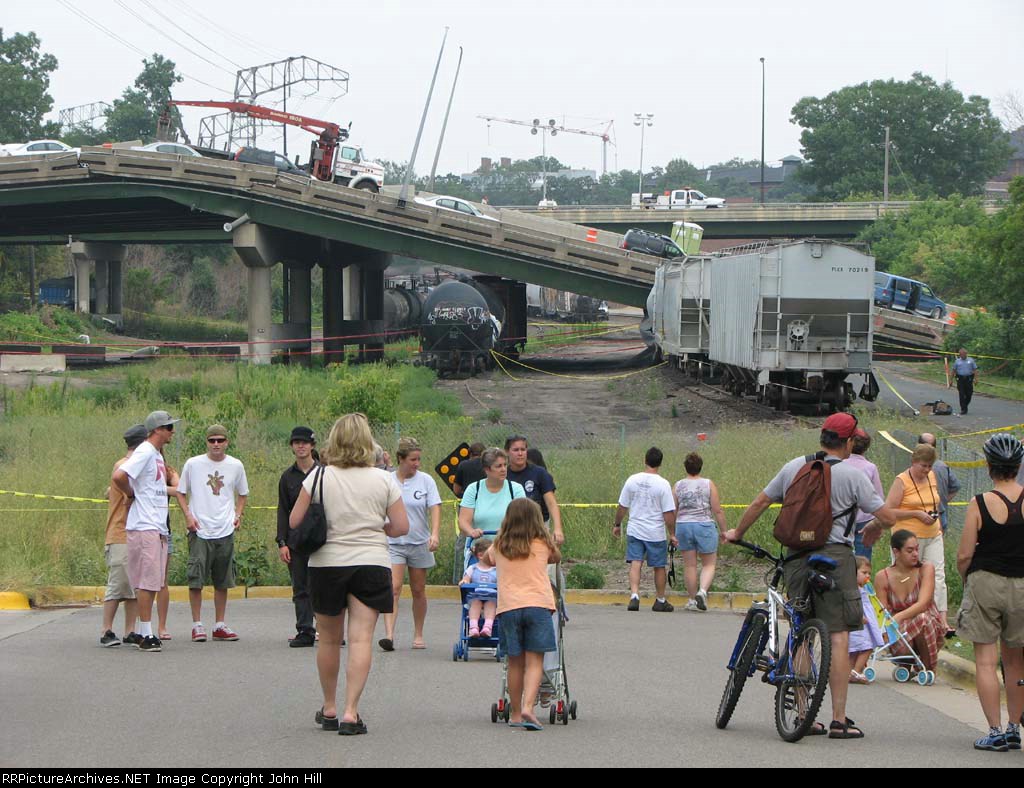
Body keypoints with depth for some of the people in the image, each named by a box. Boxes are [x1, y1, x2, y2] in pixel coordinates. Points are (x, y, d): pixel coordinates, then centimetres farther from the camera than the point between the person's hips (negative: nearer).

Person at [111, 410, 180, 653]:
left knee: (152, 583, 10)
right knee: (147, 582, -9)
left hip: (158, 528, 9)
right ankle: (146, 635, -9)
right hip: (144, 526, -9)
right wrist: (132, 494, -8)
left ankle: (145, 633, 14)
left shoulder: (157, 455, 17)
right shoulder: (145, 452, -12)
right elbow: (118, 477, -23)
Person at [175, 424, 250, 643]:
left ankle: (220, 625, 17)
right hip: (199, 530, -3)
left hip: (225, 531, 3)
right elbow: (181, 493, 7)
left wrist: (238, 514, 4)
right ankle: (197, 625, 2)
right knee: (196, 579, -7)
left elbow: (242, 494, 20)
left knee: (223, 581, 8)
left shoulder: (236, 466, 6)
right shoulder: (193, 464, -1)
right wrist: (188, 515, -7)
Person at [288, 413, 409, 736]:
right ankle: (350, 712, -14)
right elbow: (401, 526, 0)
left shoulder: (319, 477, -4)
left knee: (329, 639, 15)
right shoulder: (383, 480, -1)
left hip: (327, 564, 0)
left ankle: (329, 709, 26)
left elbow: (295, 521, -3)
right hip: (372, 563, 0)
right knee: (361, 639, -5)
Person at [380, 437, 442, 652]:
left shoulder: (426, 480, -2)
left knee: (418, 591, 10)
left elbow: (435, 509, -8)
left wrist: (435, 534, -23)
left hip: (420, 543, 1)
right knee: (393, 588, -15)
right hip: (393, 543, -1)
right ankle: (389, 635, -23)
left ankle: (418, 635, 24)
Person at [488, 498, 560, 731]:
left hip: (508, 607, 2)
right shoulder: (542, 544, 8)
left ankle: (515, 713, 15)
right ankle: (528, 707, -19)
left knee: (515, 662, 10)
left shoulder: (499, 547, 12)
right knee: (534, 661, -3)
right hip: (538, 604, -2)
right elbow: (557, 557, 28)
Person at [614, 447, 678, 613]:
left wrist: (617, 525, 20)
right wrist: (672, 534, 0)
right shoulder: (663, 484, -12)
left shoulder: (632, 480, -2)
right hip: (656, 533, -2)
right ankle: (660, 601, 22)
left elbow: (622, 507, 5)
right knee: (659, 567, 11)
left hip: (634, 531, 2)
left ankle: (634, 596, -18)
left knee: (635, 564, 0)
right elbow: (668, 514, -11)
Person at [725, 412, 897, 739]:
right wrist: (873, 529, 18)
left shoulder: (794, 467, 9)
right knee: (838, 636, -4)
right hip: (834, 555, -5)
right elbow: (888, 517, -5)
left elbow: (760, 502, 15)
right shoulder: (851, 475, -4)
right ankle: (839, 720, -7)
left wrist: (737, 533, 31)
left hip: (796, 558, 5)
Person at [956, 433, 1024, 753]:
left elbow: (964, 555, -8)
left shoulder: (980, 504, -10)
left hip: (985, 582, -3)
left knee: (986, 660, 2)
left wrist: (965, 577, 11)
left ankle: (995, 731, -4)